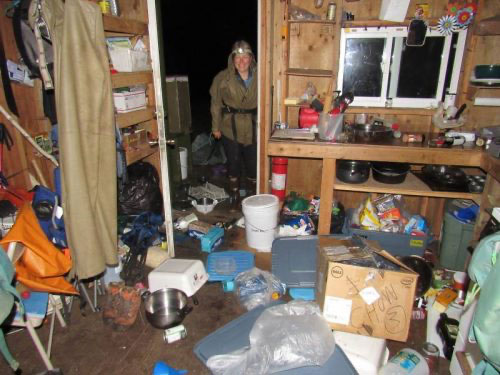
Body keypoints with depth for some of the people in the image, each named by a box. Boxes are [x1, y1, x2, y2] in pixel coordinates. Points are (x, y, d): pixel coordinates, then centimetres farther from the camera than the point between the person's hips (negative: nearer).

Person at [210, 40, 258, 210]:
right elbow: (216, 104, 0)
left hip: (252, 128, 1)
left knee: (253, 162, 8)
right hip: (230, 128, -1)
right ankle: (234, 196, 27)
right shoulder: (223, 78, -5)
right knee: (233, 162, 8)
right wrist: (215, 127, -1)